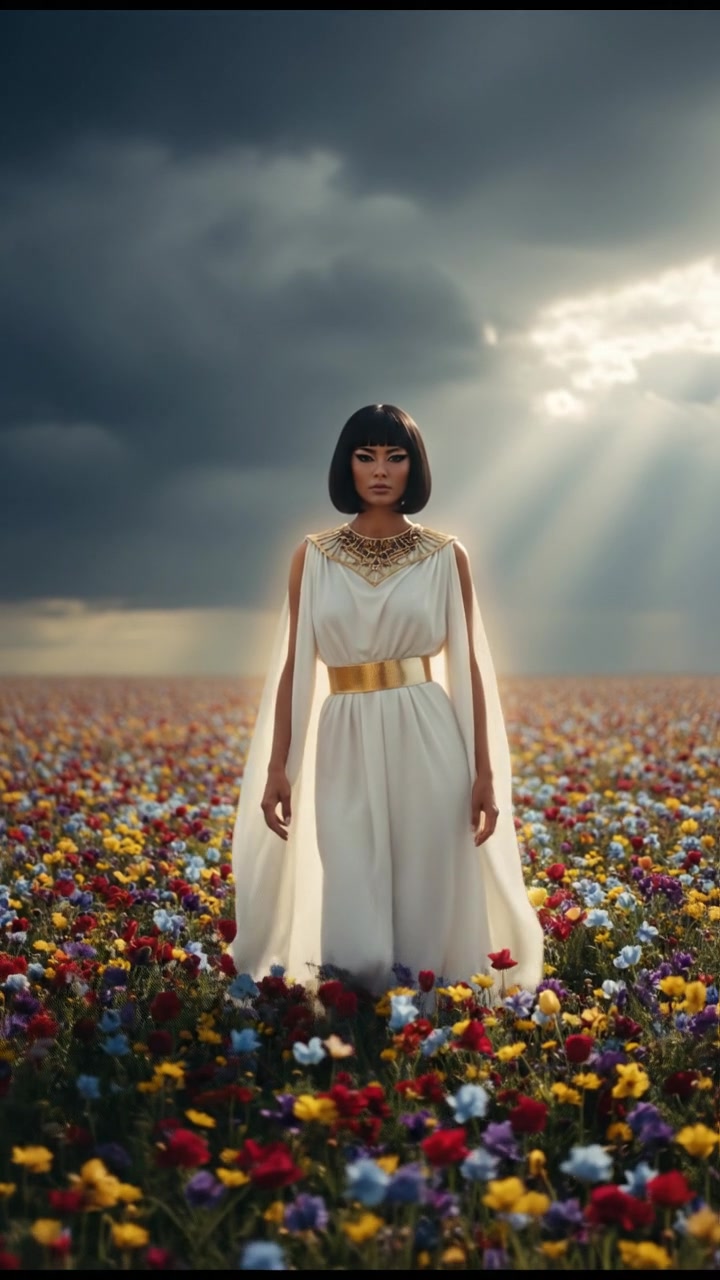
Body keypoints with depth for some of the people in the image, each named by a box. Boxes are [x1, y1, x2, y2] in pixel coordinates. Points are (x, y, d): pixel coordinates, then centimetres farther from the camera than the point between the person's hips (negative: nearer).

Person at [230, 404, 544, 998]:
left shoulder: (446, 556, 5)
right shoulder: (314, 557, 7)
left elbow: (467, 665, 4)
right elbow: (294, 665, 6)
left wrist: (485, 772, -1)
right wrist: (277, 767, 0)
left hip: (427, 746, 0)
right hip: (345, 749, 1)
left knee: (428, 913, 3)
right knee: (356, 944, -5)